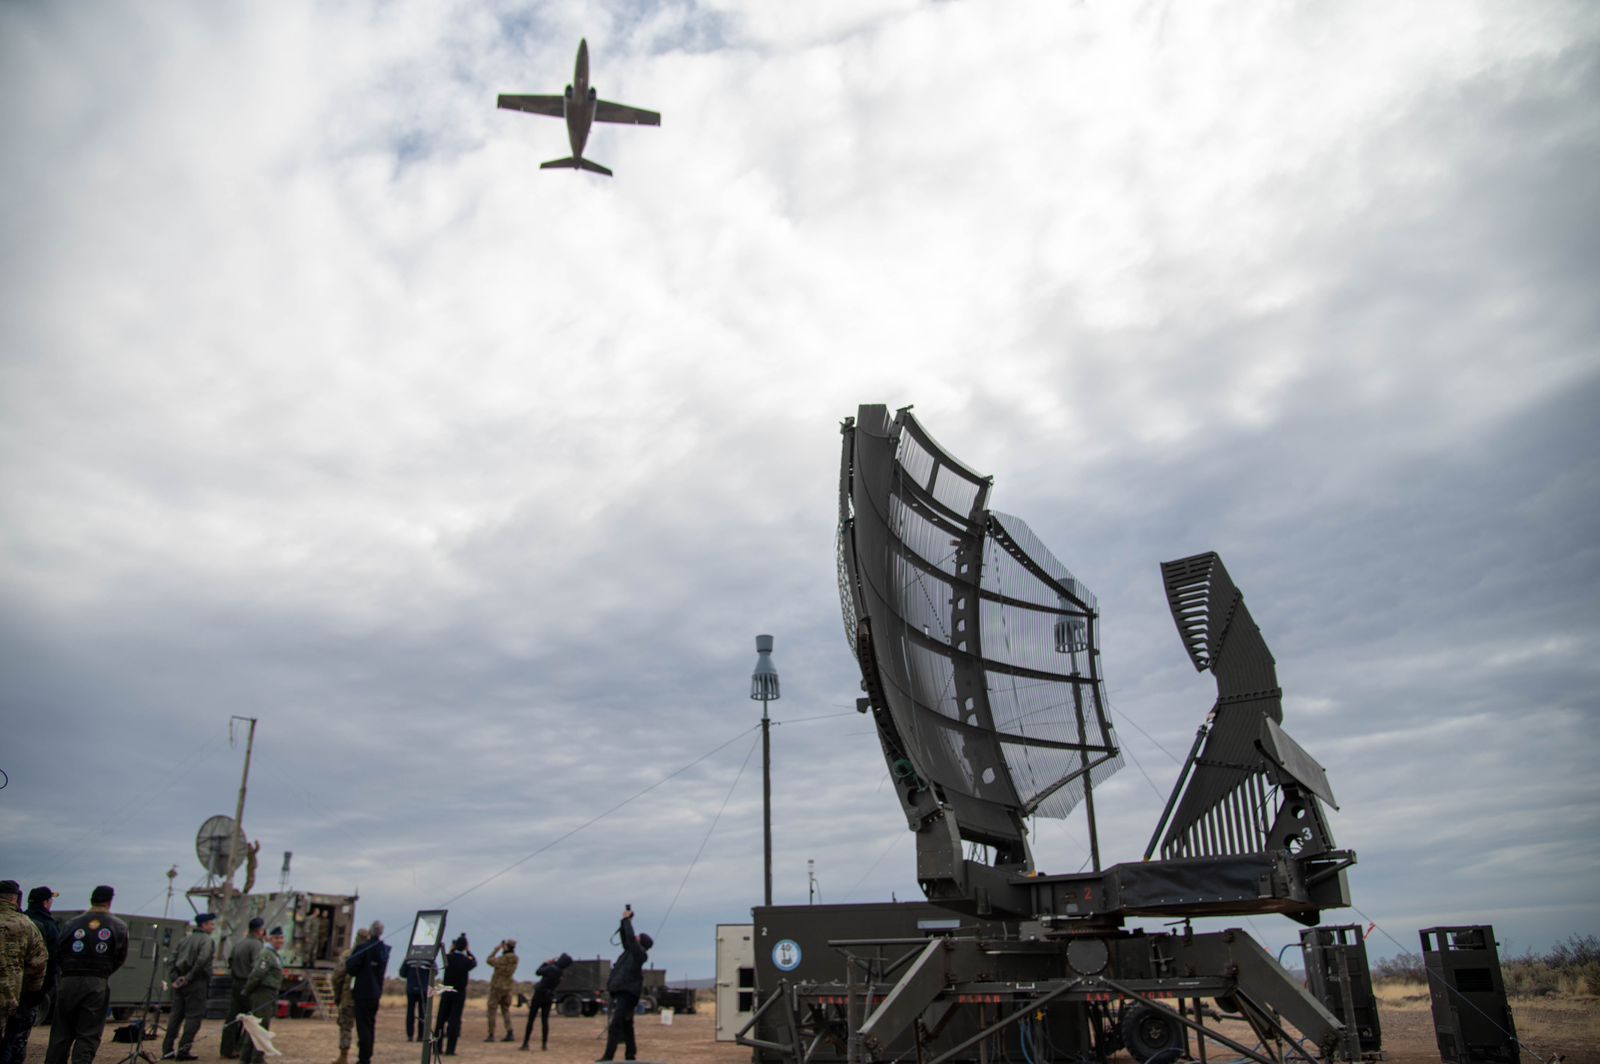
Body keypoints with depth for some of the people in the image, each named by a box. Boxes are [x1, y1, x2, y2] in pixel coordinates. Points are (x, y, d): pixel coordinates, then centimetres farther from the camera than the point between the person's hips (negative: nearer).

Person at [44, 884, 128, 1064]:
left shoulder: (72, 923, 2)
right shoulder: (119, 927, 1)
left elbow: (58, 953, 3)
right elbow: (120, 958, 2)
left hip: (68, 982, 2)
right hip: (97, 985, -2)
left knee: (61, 1034, 12)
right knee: (88, 1036, 2)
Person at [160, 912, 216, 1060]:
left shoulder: (186, 939, 16)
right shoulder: (207, 940, -7)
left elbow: (171, 961, 11)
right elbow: (202, 960, -23)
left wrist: (174, 979, 5)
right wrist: (189, 977, -13)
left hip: (180, 983, 7)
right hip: (196, 983, -7)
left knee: (176, 1015, 12)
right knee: (194, 1015, 0)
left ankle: (167, 1050, 13)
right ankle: (184, 1049, -2)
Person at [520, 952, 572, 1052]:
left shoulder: (552, 968, -22)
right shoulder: (563, 973, -3)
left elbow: (538, 972, -9)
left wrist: (546, 963, 0)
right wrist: (551, 963, 1)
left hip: (539, 994, -5)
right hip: (549, 997, 5)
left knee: (530, 1019, 4)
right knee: (545, 1020, 13)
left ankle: (525, 1043, 3)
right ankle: (544, 1044, 6)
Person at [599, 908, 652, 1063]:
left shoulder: (639, 954, -11)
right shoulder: (630, 950, 13)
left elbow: (630, 937, -20)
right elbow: (626, 937, 18)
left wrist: (628, 920, -11)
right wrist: (625, 920, 6)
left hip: (628, 993, -10)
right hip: (621, 992, 10)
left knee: (615, 1026, -14)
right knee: (626, 1026, 14)